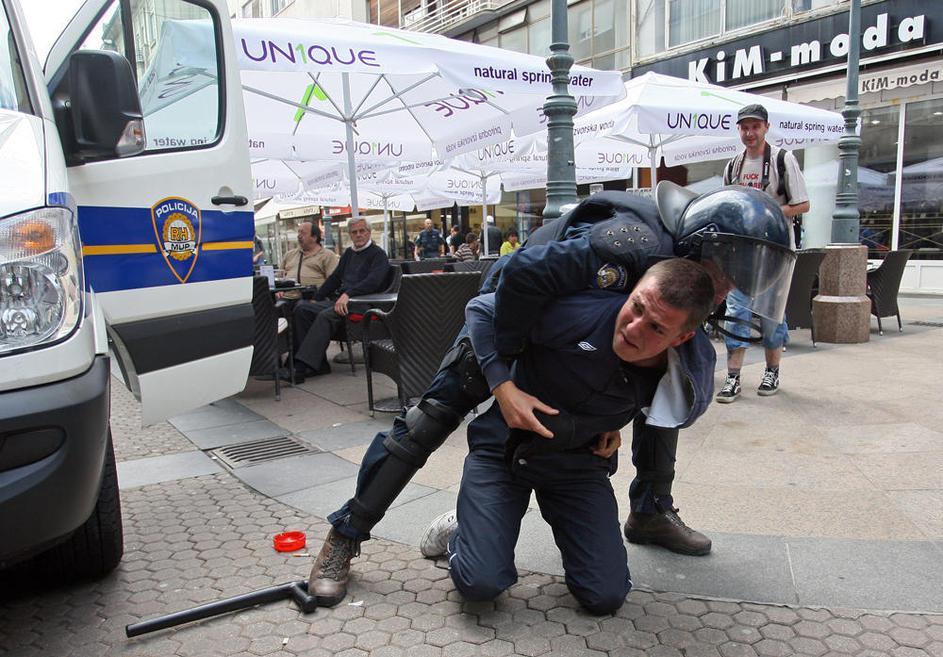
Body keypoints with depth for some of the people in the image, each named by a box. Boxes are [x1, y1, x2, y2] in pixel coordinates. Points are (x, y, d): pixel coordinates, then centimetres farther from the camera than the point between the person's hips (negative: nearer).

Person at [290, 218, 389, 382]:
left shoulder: (378, 254, 0)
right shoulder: (349, 253, 25)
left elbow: (373, 282, -17)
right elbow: (334, 278, 29)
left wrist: (348, 294, -28)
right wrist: (316, 299, 18)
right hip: (338, 299, 8)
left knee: (326, 315, -33)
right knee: (302, 307, -11)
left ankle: (302, 367, -36)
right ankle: (317, 364, -16)